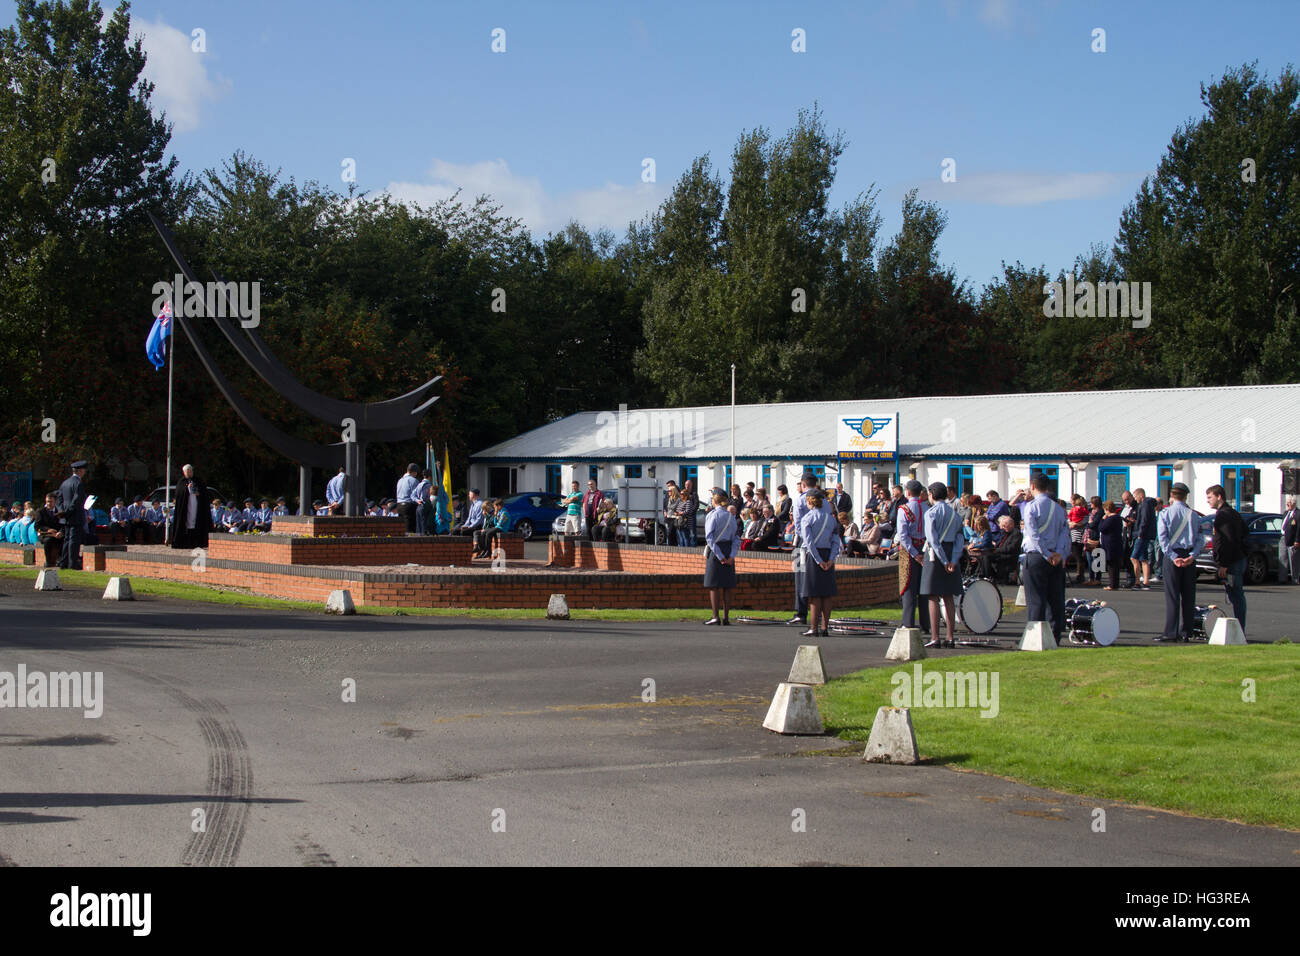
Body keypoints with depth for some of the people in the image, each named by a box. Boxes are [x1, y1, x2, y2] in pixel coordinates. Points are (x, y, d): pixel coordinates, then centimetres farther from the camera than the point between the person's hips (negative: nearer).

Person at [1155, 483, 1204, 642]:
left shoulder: (1165, 513, -2)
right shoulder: (1192, 514, 6)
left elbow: (1162, 537, -12)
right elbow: (1200, 538, 0)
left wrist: (1174, 557, -13)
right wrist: (1192, 556, -7)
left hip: (1173, 554, -3)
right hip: (1189, 556, 3)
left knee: (1172, 596, -5)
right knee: (1188, 596, 8)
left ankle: (1171, 633, -9)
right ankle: (1186, 632, 10)